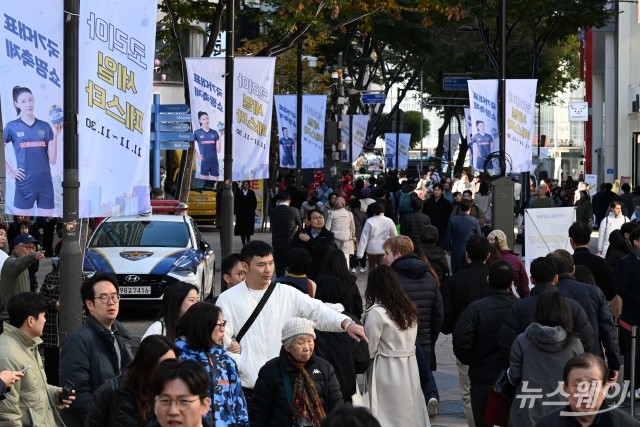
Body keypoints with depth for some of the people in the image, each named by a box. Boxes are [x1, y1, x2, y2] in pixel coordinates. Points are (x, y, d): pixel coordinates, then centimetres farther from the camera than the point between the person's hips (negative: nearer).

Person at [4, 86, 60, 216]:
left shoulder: (45, 127, 6)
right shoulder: (12, 127, 0)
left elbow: (52, 160, 3)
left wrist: (55, 135, -7)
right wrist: (10, 172, -3)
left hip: (45, 184, 3)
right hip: (24, 184, -2)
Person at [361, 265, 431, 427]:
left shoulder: (376, 313, -16)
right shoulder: (409, 309, 7)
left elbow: (369, 351, -12)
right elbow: (410, 341, 9)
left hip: (387, 372, -7)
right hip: (410, 370, 7)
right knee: (411, 414, 12)